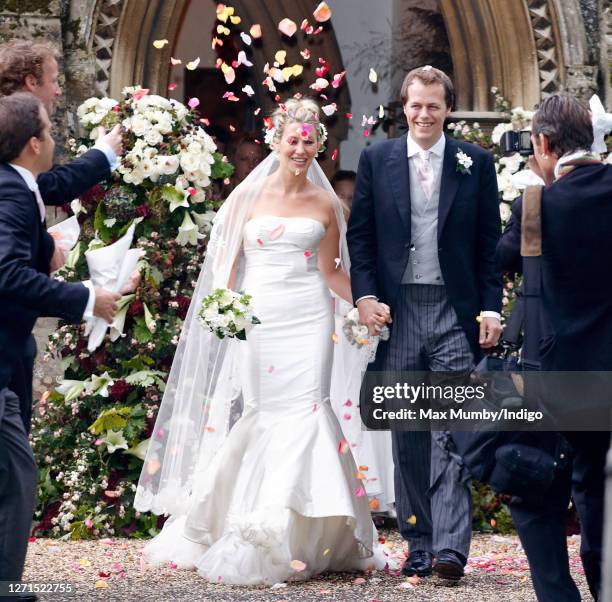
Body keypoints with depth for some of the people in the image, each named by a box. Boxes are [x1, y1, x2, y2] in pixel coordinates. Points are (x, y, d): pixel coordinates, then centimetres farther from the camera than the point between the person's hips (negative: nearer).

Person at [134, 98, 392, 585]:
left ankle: (297, 538, -2)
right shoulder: (249, 196, 6)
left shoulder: (324, 205, 9)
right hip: (257, 319, 0)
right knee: (261, 413, -3)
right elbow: (226, 262, 7)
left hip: (308, 320, 0)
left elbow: (331, 272, 10)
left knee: (304, 408, -8)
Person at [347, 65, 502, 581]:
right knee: (407, 436, 7)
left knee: (452, 430, -9)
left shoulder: (476, 163, 5)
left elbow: (490, 243, 5)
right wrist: (364, 295, -4)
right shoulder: (377, 160, 7)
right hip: (397, 311, 2)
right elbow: (359, 234, 8)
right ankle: (419, 544, 14)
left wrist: (491, 308, -2)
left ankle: (451, 547, -14)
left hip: (454, 313, -2)